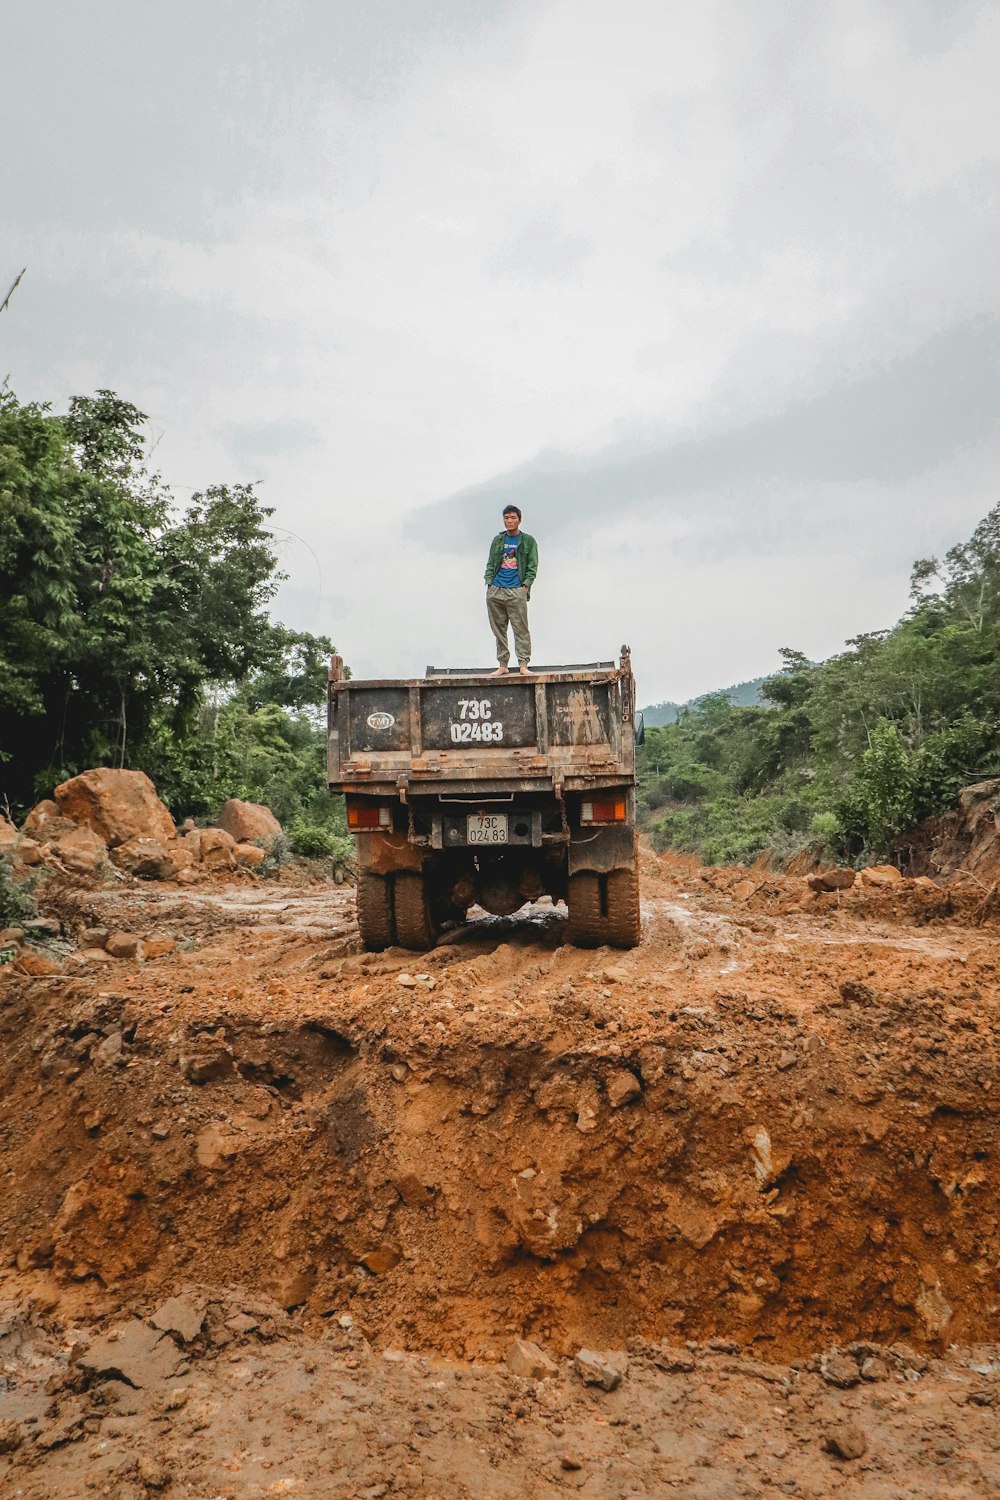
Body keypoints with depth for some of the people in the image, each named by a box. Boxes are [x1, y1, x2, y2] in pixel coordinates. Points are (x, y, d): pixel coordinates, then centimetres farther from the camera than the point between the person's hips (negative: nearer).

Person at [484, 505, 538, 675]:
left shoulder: (528, 541, 7)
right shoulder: (497, 540, 16)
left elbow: (532, 566, 2)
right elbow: (490, 564, 16)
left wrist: (526, 586, -8)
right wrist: (489, 583, 3)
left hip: (516, 591, -4)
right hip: (495, 591, 4)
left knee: (521, 629, -7)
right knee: (498, 630, 5)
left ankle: (523, 664, -6)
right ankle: (503, 665, 10)